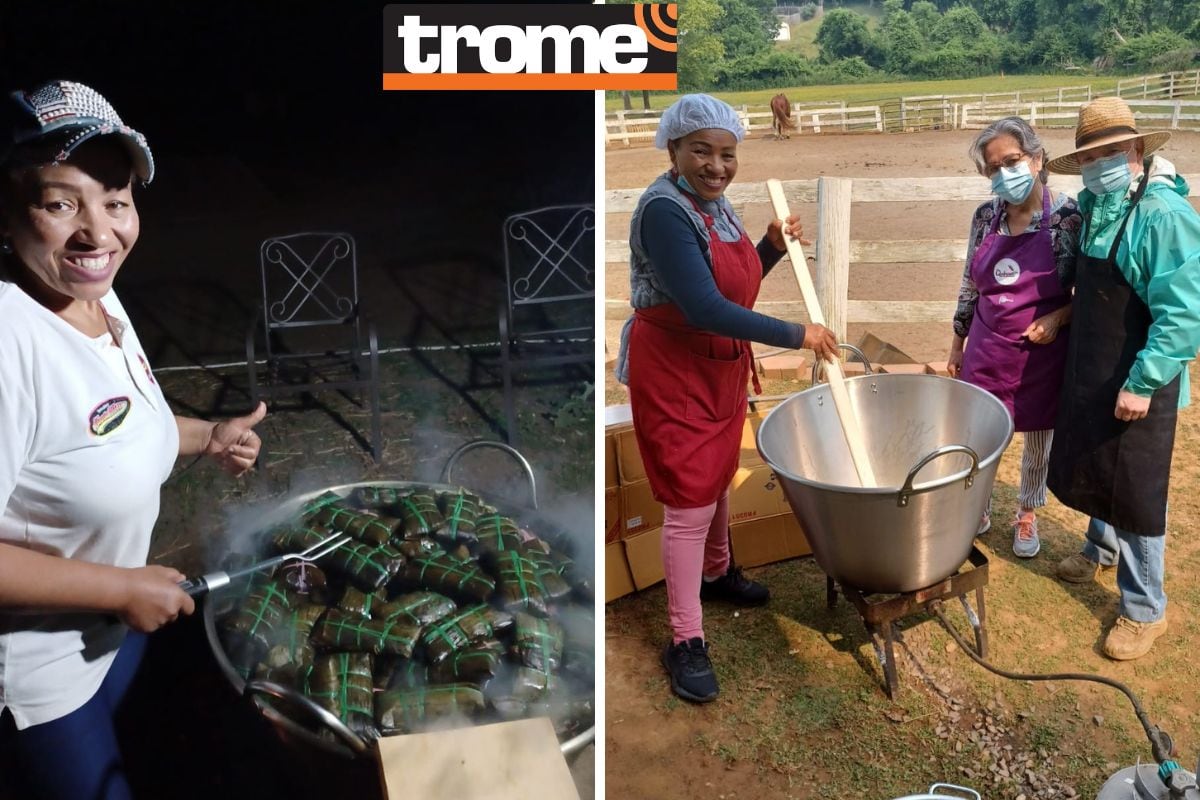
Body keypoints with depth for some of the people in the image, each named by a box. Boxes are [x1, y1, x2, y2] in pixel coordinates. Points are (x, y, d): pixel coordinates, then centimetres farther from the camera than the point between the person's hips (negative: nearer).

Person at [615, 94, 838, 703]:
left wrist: (774, 247, -1)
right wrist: (797, 335, -25)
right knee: (690, 500, -4)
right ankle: (685, 641, 7)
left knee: (717, 477, 23)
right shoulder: (664, 210, -23)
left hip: (721, 367, 9)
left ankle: (716, 573, 46)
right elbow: (705, 309, -31)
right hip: (673, 371, -9)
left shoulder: (715, 203, 5)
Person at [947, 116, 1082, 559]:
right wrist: (958, 340, 13)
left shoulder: (1067, 215, -12)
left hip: (1042, 353, -3)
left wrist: (1058, 317, -22)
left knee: (1039, 438, 15)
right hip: (987, 350, 3)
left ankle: (1027, 516, 37)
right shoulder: (985, 216, -1)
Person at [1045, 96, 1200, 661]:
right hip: (1089, 373, 8)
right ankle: (1101, 547, 49)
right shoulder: (1094, 206, 3)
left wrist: (1141, 384, -24)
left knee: (1135, 491, 3)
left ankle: (1145, 610, 18)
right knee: (1093, 468, 24)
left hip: (1137, 383, -8)